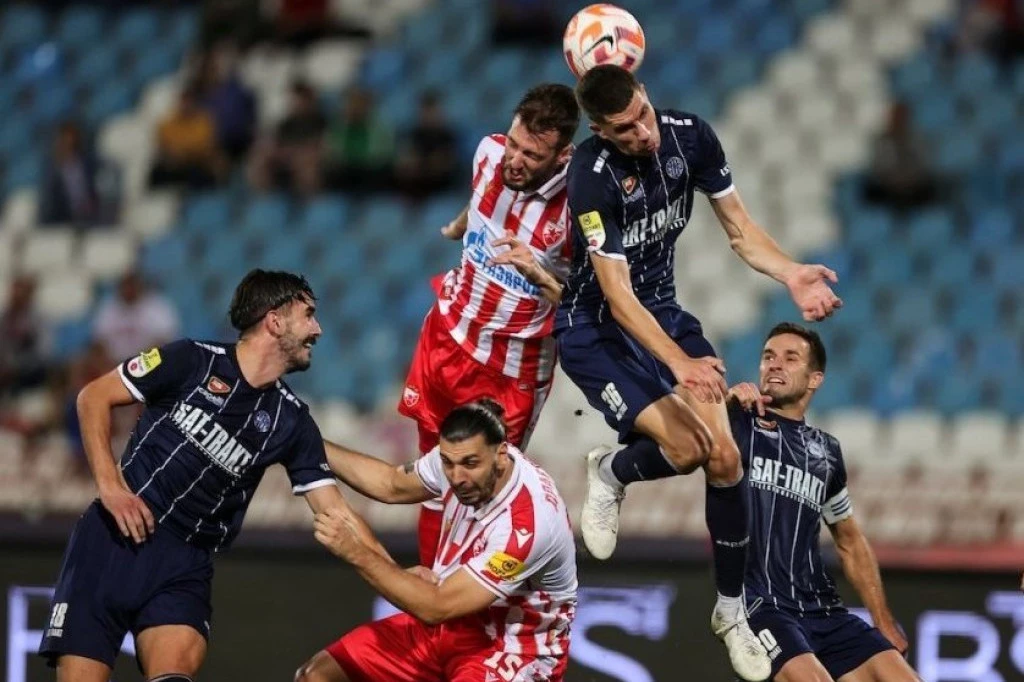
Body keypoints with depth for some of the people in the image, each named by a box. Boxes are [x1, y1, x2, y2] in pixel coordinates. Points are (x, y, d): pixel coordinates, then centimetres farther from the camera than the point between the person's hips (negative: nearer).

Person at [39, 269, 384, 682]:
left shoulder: (291, 421, 7)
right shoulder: (192, 361, -3)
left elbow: (334, 513, 7)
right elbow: (94, 398, 3)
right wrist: (110, 485, -7)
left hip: (184, 563, 2)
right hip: (116, 539, -2)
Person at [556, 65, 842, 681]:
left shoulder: (690, 137, -12)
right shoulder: (593, 176, -29)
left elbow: (740, 226, -1)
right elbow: (618, 297, -29)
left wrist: (792, 274, -20)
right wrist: (679, 364, -41)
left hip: (662, 312, 5)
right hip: (594, 330, -5)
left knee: (724, 456, -7)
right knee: (685, 448, -24)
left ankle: (732, 610, 9)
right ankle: (610, 474, 11)